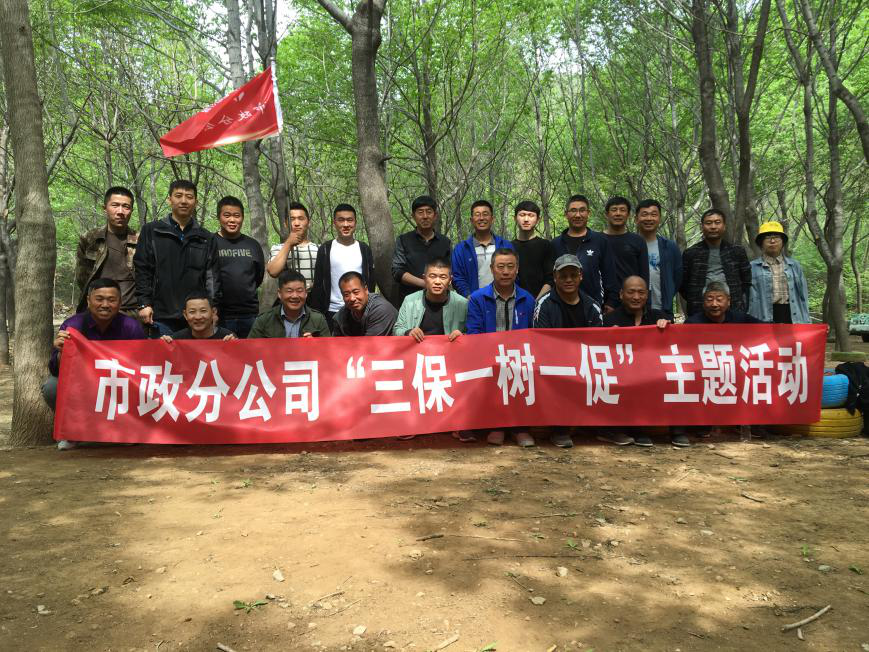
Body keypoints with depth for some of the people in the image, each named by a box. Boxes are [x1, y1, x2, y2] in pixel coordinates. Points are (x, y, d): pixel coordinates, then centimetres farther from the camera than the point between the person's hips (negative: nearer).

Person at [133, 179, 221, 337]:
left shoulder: (207, 239, 14)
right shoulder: (151, 231, 9)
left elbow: (212, 277, 10)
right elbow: (142, 270, 4)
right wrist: (144, 304, -5)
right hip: (162, 316, -1)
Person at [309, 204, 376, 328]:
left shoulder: (364, 249, 6)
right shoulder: (325, 249, 1)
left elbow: (371, 281, 9)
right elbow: (318, 284, 2)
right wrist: (317, 312, -4)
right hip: (333, 312, -1)